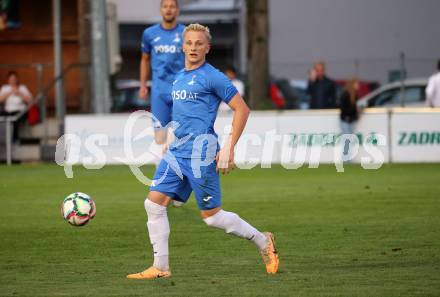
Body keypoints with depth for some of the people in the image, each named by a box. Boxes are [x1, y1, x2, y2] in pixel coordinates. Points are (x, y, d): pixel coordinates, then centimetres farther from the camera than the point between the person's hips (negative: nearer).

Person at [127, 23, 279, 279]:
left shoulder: (212, 77, -8)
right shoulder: (179, 77, 16)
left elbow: (242, 109, -8)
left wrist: (229, 148, -13)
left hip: (200, 150, -8)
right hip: (177, 150, 8)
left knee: (211, 215, -3)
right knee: (154, 202, -4)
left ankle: (263, 242, 17)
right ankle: (161, 268, 1)